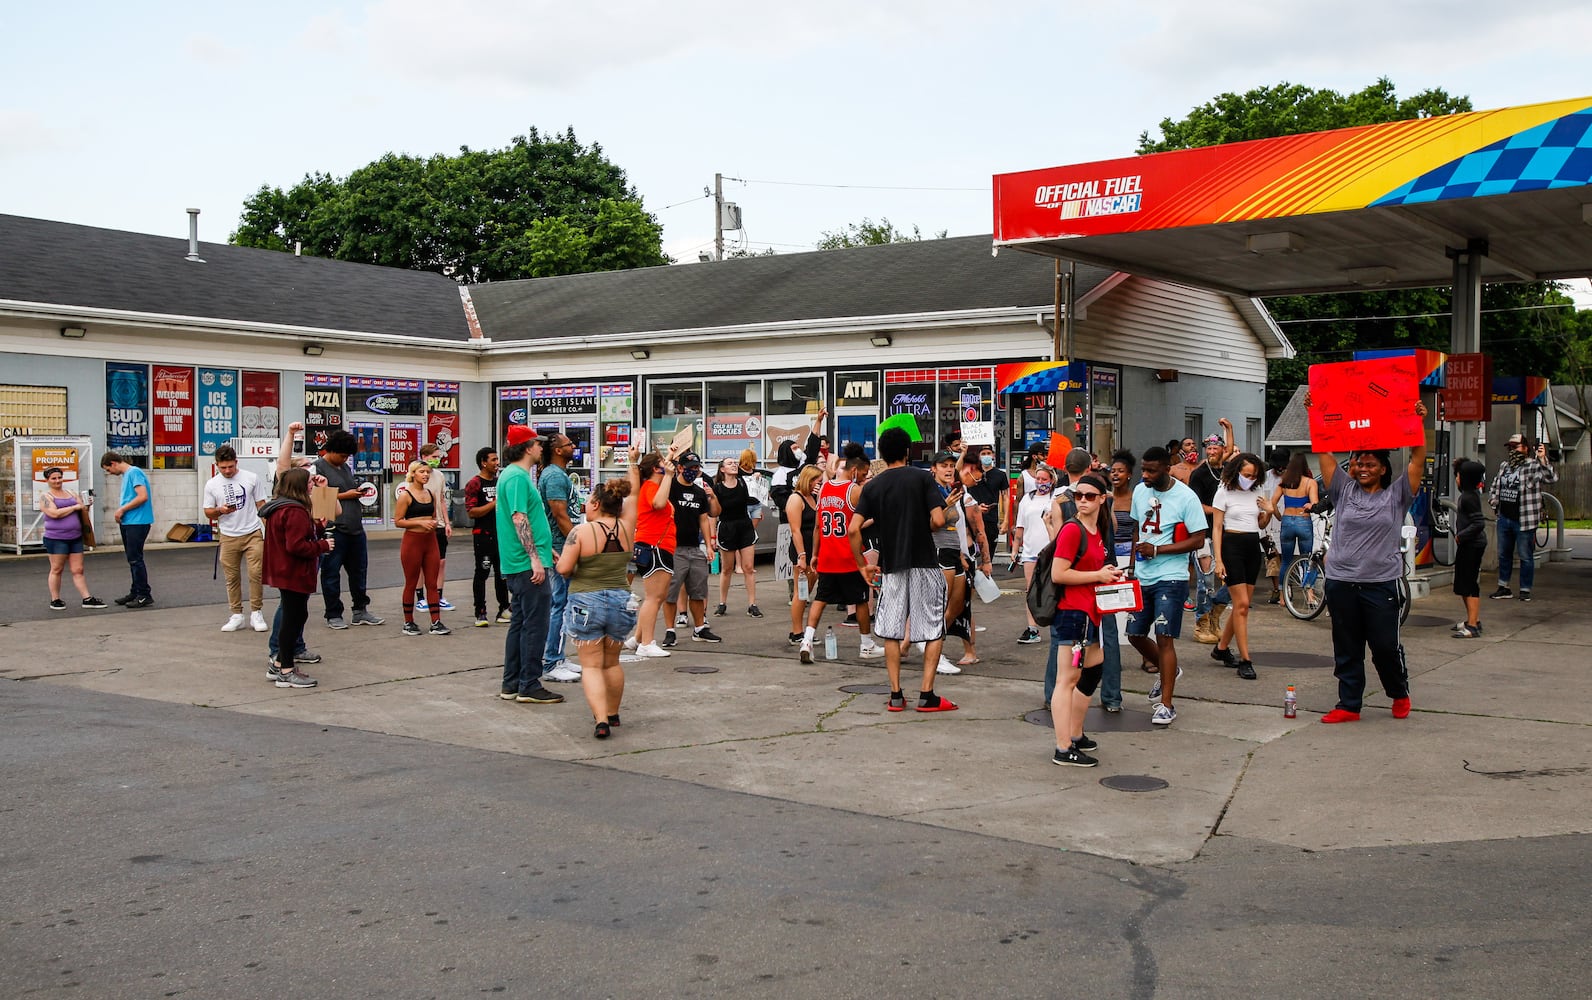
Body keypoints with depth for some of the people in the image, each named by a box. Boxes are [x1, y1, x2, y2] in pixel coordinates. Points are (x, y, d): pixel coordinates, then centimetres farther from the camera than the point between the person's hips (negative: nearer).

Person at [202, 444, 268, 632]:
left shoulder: (251, 478, 1)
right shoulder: (212, 485, 4)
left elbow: (261, 505, 7)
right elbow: (208, 512, 9)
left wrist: (268, 528, 1)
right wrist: (220, 510, -13)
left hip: (253, 533, -2)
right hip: (228, 537, 2)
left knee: (256, 573, -7)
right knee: (232, 577, 6)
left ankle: (256, 613, 2)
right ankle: (236, 615, 14)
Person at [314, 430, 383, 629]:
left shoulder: (345, 467, 19)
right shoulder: (318, 467, -7)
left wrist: (358, 493, 7)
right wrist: (344, 495, -13)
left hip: (355, 528, 8)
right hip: (334, 529, -8)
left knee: (359, 569, 13)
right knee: (331, 572, 1)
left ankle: (360, 611, 24)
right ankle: (333, 615, 9)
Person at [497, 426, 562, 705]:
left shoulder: (512, 474, 18)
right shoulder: (517, 477, -15)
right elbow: (519, 519, -22)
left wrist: (544, 548, 28)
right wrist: (535, 557, -24)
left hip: (517, 565, 11)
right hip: (528, 565, -11)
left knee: (520, 622, 14)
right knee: (534, 624, -5)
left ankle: (511, 684, 20)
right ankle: (529, 686, 0)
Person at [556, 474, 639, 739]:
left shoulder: (582, 531, -13)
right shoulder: (625, 527, -2)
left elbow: (564, 568, -16)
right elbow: (633, 495, 13)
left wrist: (562, 562, 7)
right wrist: (633, 465, 24)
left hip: (586, 603, -4)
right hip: (620, 602, 4)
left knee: (591, 666, 1)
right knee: (612, 663, 20)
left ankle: (601, 720, -12)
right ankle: (612, 714, 32)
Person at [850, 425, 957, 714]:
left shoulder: (872, 486, 3)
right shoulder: (922, 477, -4)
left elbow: (853, 529, -4)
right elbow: (938, 519, -14)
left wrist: (863, 564, 6)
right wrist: (926, 528, 8)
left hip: (890, 565, 3)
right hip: (923, 563, -2)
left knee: (891, 631, 11)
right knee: (934, 630, 6)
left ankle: (895, 695, 11)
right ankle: (927, 695, 1)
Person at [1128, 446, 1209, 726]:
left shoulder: (1186, 497, -12)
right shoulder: (1140, 491, 7)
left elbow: (1198, 540, -13)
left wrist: (1157, 550, -19)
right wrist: (1134, 560, 13)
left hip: (1170, 578, -7)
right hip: (1142, 577, 7)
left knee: (1164, 638, -9)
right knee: (1135, 634, 10)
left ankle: (1166, 706, -1)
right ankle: (1168, 670, 38)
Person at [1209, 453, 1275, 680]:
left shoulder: (1257, 493, 11)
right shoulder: (1224, 492, -3)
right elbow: (1216, 528, -6)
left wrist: (1269, 512, 1)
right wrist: (1218, 560, -14)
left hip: (1253, 547, 6)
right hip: (1232, 546, -6)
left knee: (1243, 604, 6)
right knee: (1241, 604, -11)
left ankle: (1221, 648, 23)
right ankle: (1245, 661, -9)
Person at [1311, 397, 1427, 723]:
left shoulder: (1397, 494, 3)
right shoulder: (1344, 490, 7)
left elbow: (1418, 459, -5)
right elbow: (1324, 452, 3)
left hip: (1381, 583, -2)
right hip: (1341, 582, 2)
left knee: (1386, 646, 3)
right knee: (1346, 650, 8)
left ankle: (1400, 694, 29)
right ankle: (1349, 706, 16)